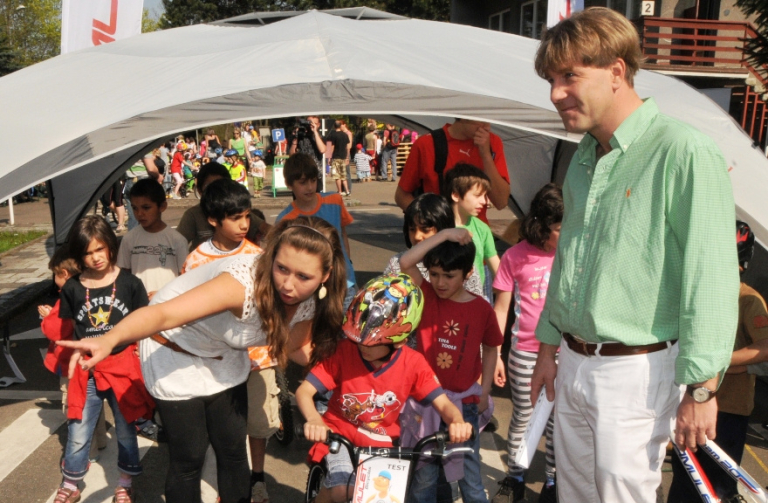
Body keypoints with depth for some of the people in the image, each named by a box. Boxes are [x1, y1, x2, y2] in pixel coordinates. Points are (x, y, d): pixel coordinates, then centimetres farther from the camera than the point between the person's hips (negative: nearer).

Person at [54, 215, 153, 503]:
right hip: (86, 371, 1)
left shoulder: (129, 283, -7)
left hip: (123, 368, -1)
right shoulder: (72, 288, -4)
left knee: (126, 431, 14)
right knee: (78, 435, 8)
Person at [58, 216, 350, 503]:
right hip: (175, 354, -5)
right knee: (190, 456, 0)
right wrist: (110, 340, -63)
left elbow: (293, 348, 2)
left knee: (233, 448, 10)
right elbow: (163, 314, -47)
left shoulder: (307, 303, -16)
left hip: (223, 355, 6)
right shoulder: (246, 281, -38)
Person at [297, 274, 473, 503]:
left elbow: (443, 404, -17)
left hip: (380, 441, 2)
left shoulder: (413, 363, -14)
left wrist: (457, 422, -41)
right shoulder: (343, 351, -19)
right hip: (339, 433, -2)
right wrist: (313, 420, -44)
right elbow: (304, 391, -23)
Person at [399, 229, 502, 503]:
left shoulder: (482, 309, -6)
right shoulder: (427, 296, -7)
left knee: (468, 471, 10)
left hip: (464, 402, 0)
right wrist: (444, 234, -21)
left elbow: (490, 348, 7)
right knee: (423, 473, 14)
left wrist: (485, 391, 3)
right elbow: (406, 262, -21)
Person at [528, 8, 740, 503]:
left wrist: (702, 387, -16)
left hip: (636, 372, -7)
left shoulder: (683, 153, -17)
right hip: (573, 364, 8)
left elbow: (712, 279, -18)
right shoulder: (584, 158, 9)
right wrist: (548, 347, 19)